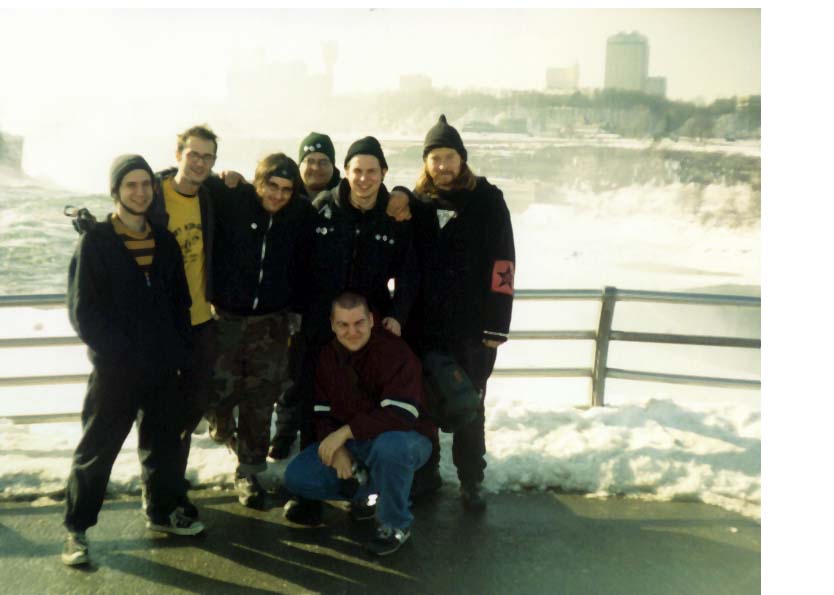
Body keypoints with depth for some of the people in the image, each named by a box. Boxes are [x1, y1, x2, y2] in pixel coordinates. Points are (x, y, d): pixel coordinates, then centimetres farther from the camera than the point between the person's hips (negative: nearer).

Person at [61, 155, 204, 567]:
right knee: (96, 450, 5)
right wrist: (119, 353, -15)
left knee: (163, 444, 15)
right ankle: (76, 529, 20)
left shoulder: (165, 242, 9)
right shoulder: (95, 242, -5)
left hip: (163, 367, 5)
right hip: (115, 368, -4)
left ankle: (162, 512, 33)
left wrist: (178, 349, 2)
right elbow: (82, 310, -9)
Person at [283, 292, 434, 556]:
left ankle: (396, 525, -13)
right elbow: (322, 413, 3)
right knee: (296, 476, -7)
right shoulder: (327, 356, -1)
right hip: (352, 445, 6)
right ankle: (368, 492, 9)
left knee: (388, 445, -41)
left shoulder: (394, 351, -23)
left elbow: (401, 414, -31)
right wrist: (337, 450, -15)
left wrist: (346, 431, -30)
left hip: (405, 438, -5)